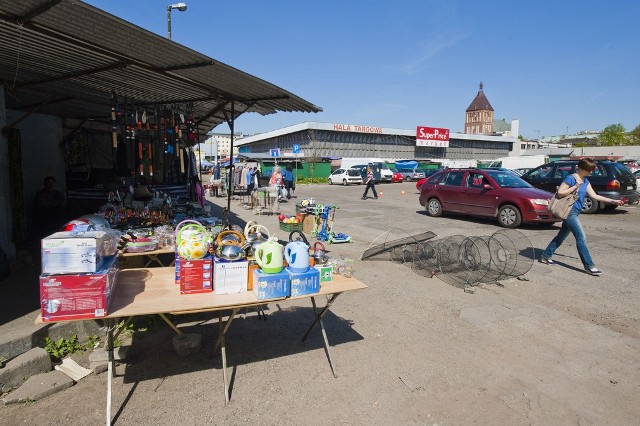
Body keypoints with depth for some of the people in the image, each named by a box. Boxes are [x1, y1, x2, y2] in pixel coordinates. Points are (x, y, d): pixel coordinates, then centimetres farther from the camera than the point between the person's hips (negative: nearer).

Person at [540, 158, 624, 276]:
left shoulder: (585, 181, 13)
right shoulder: (570, 178, -13)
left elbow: (594, 196, 12)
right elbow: (560, 192, -18)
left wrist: (612, 201, 7)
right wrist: (575, 186, -20)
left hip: (575, 213, 9)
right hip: (569, 211, -9)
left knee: (561, 236, 14)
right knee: (581, 237, -10)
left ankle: (545, 256, 23)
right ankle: (589, 266, -6)